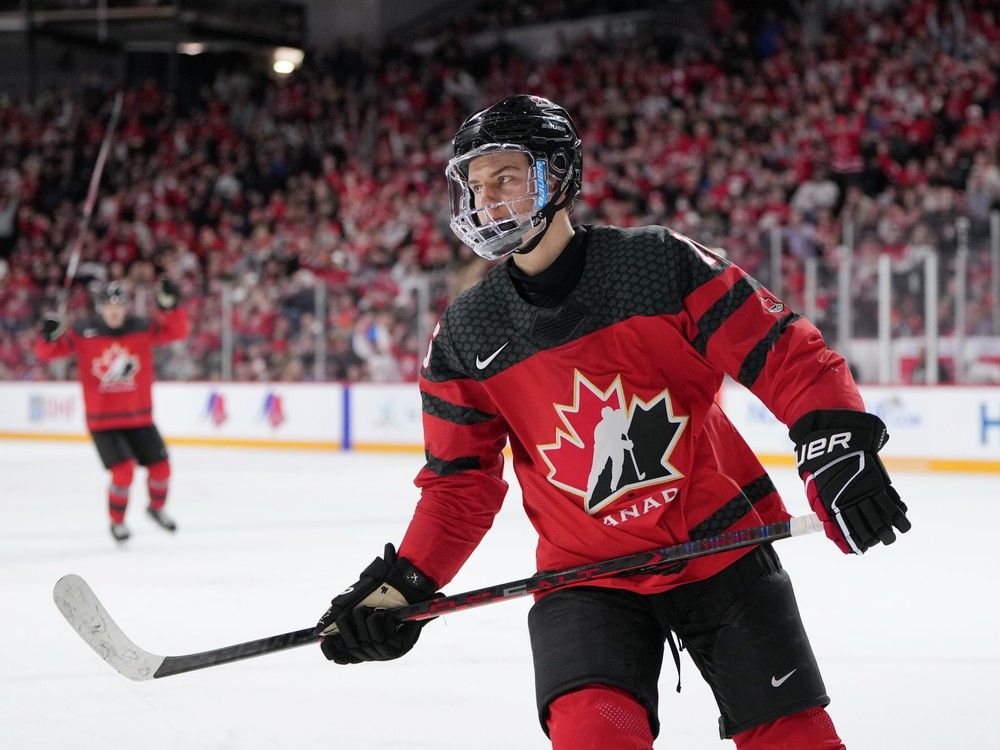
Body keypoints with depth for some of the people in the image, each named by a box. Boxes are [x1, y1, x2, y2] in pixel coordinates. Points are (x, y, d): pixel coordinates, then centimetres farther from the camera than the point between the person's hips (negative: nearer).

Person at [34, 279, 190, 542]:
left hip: (139, 417, 3)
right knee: (123, 471, -15)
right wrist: (49, 336, -27)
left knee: (160, 466, 6)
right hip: (102, 420, -3)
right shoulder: (83, 334, -8)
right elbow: (47, 352, -5)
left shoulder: (142, 330, -4)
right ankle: (117, 521, 11)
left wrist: (170, 306, -28)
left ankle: (157, 507, 38)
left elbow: (178, 331, -11)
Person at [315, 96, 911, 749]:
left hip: (721, 546, -1)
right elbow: (460, 484, 3)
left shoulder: (661, 264, -11)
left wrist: (837, 445, -25)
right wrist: (403, 586, -9)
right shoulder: (465, 338, -3)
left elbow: (782, 353, -11)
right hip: (586, 573, 1)